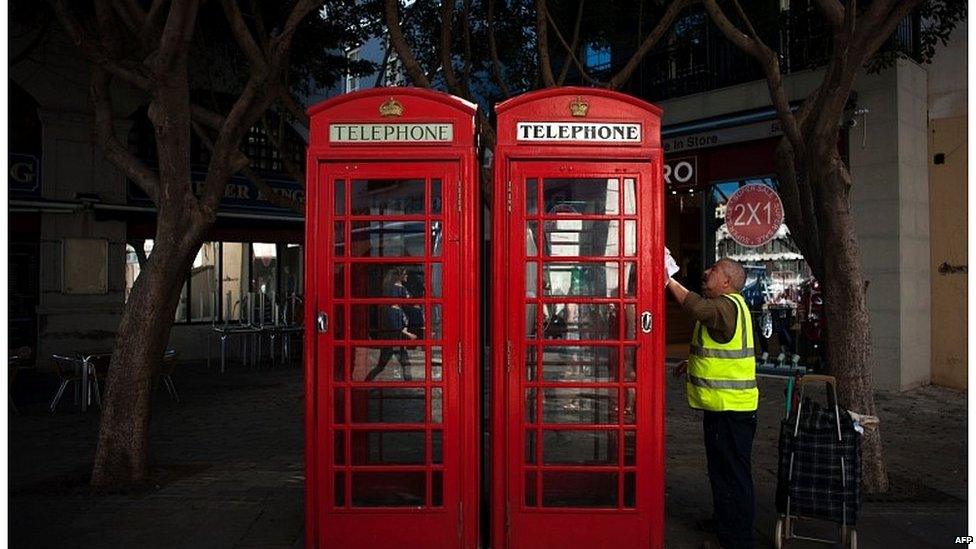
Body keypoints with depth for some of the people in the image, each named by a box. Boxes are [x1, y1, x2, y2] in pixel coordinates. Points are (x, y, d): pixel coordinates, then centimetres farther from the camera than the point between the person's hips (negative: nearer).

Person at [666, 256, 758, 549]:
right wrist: (693, 362, 20)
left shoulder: (727, 305, -17)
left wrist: (669, 282, -28)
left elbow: (698, 308, -39)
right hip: (723, 405, 11)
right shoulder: (728, 305, 17)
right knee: (722, 470, 24)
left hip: (730, 407, -11)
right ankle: (724, 520, 39)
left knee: (732, 474, -2)